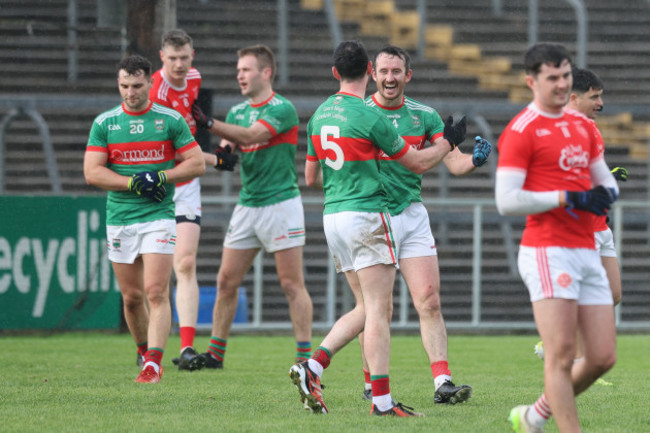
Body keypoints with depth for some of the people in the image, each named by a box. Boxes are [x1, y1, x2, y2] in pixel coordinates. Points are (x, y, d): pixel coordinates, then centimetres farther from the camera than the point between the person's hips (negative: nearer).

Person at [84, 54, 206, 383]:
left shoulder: (171, 120, 1)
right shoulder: (104, 123, 4)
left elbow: (196, 163, 2)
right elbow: (92, 172, -2)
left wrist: (161, 177, -12)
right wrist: (133, 183, -13)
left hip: (159, 217, -2)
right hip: (119, 219, 2)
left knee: (156, 292, -14)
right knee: (132, 296, 8)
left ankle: (153, 364, -19)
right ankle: (146, 353, 26)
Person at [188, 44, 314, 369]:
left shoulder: (282, 109, -10)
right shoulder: (237, 111, 13)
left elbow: (251, 135, -24)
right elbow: (229, 143, 5)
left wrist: (208, 123, -33)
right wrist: (223, 153, -20)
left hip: (281, 204, -7)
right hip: (247, 205, 7)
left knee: (292, 284, -6)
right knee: (226, 281, 4)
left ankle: (305, 356, -4)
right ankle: (215, 353, 11)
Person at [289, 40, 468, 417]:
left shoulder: (320, 115, 9)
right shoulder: (369, 117, -13)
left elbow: (311, 177, 18)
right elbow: (418, 162, -4)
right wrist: (450, 141, 13)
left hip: (333, 215, 7)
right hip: (366, 214, -7)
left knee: (367, 308, 14)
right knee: (379, 310, -5)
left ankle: (312, 367, 0)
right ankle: (382, 400, -8)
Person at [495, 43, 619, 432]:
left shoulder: (583, 126, 17)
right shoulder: (521, 132, -6)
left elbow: (606, 181, 24)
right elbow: (507, 201, -13)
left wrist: (606, 194, 0)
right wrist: (567, 198, -16)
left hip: (586, 251, 8)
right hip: (548, 251, -8)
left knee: (603, 358, 5)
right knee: (562, 356, -12)